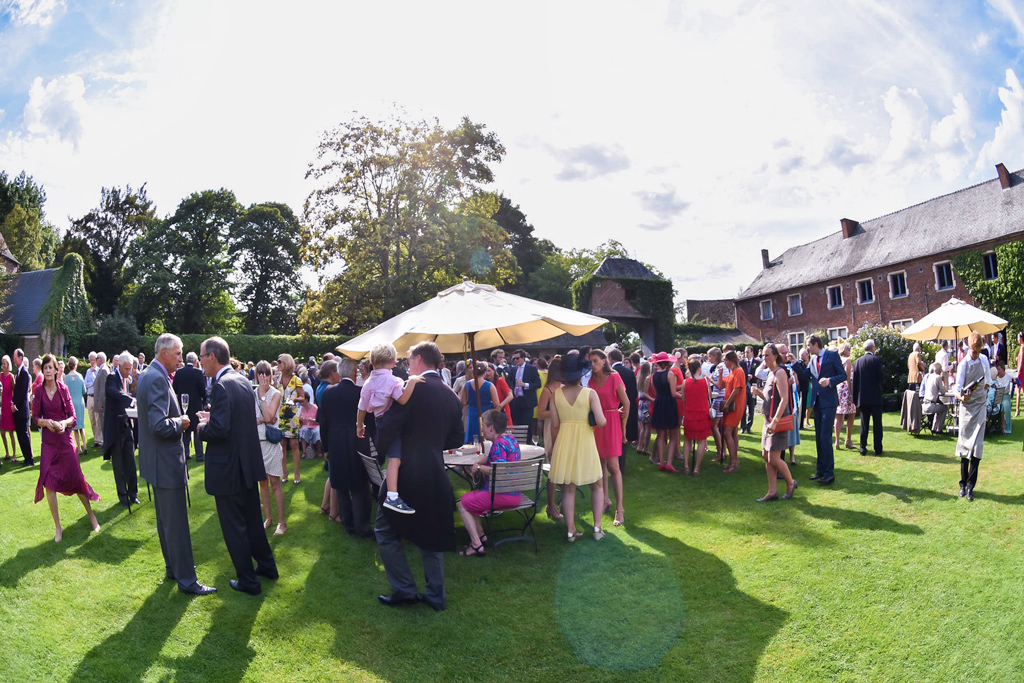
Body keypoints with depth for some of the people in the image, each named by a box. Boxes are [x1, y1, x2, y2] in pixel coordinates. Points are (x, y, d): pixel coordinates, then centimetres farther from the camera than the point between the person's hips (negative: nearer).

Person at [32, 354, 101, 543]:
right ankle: (58, 527, 8)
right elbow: (35, 418, 3)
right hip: (48, 442, 1)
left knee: (76, 479, 2)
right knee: (49, 483, -3)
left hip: (65, 439, -1)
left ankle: (91, 515, 21)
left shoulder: (63, 389, -2)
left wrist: (64, 423, -21)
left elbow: (72, 416, -1)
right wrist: (45, 422, -17)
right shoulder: (39, 392, 2)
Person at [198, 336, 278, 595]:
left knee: (234, 527, 6)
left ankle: (248, 581, 16)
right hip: (248, 463, 9)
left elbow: (219, 429, -27)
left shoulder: (221, 386, -21)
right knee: (252, 519, 22)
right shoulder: (243, 381, 6)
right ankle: (266, 566, 35)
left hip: (228, 469, -9)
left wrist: (202, 428, -8)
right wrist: (211, 417, 11)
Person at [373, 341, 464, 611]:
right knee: (431, 534, 18)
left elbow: (387, 429, -17)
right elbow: (456, 440, 13)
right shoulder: (452, 396, 7)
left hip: (407, 474, -6)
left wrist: (385, 452, 3)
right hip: (437, 475, 7)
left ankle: (404, 589, 12)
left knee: (386, 532, 11)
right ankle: (436, 595, 23)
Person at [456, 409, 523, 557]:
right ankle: (480, 535, 20)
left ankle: (477, 545, -1)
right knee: (466, 497, 21)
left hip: (502, 495, -10)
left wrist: (480, 467, -15)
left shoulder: (499, 444, -20)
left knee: (463, 504, -2)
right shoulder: (509, 438, 12)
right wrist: (478, 463, 8)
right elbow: (490, 456, 26)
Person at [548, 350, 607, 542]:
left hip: (564, 443, 2)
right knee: (596, 486, 16)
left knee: (568, 489, 10)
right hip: (585, 442, -2)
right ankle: (597, 526, 11)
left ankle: (571, 530, 12)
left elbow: (554, 425, -1)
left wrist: (554, 446, 12)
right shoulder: (590, 393, -11)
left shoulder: (557, 393, -4)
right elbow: (601, 421, -15)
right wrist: (604, 419, 8)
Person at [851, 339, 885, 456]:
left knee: (864, 424, 7)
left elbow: (854, 381, 4)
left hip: (862, 397, 3)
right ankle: (878, 449, 6)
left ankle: (863, 448, 8)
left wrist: (855, 398, 9)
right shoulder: (876, 360, -7)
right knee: (877, 423, 4)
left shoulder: (857, 361, 3)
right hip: (875, 397, -3)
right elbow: (881, 377, -9)